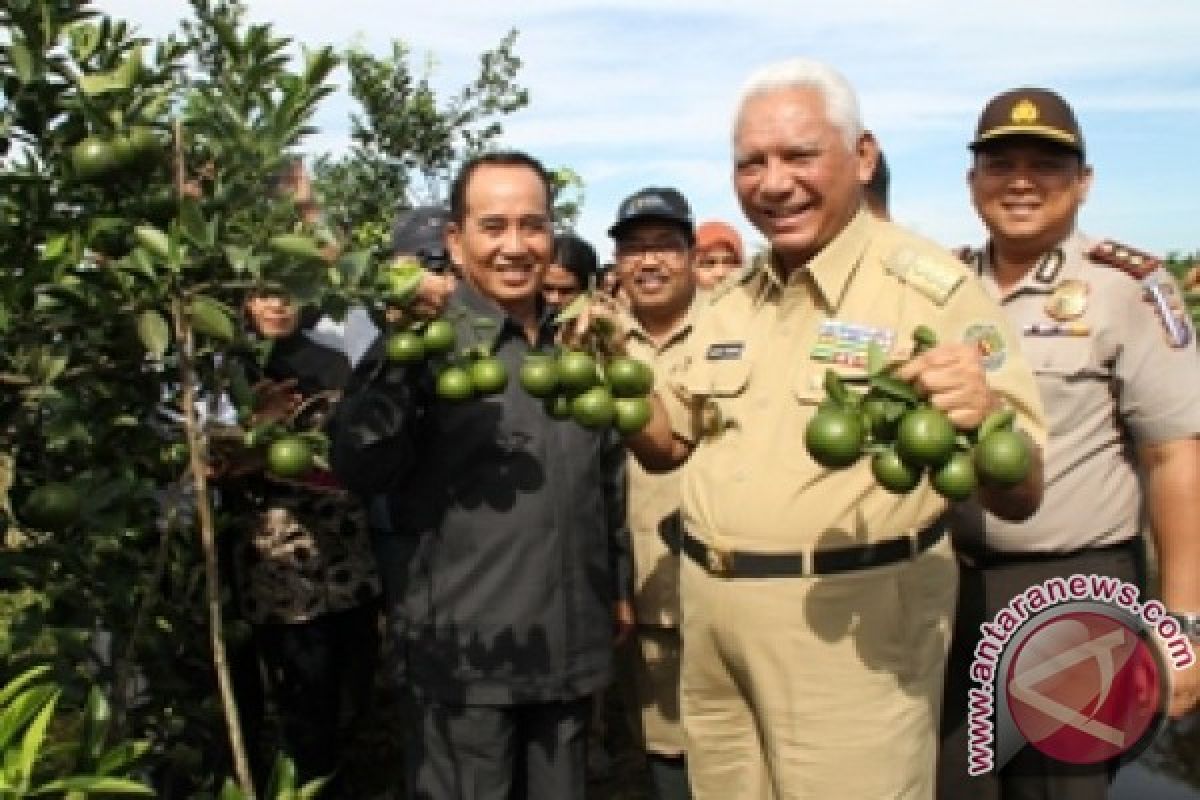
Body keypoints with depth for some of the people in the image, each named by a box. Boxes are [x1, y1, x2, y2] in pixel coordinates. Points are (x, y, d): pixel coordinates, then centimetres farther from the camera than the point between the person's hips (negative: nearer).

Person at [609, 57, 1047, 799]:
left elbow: (1021, 496, -14)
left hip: (853, 625, -6)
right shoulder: (729, 302, 8)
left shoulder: (933, 287, -11)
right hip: (711, 618, 6)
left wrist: (982, 423, -35)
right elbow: (667, 445, 16)